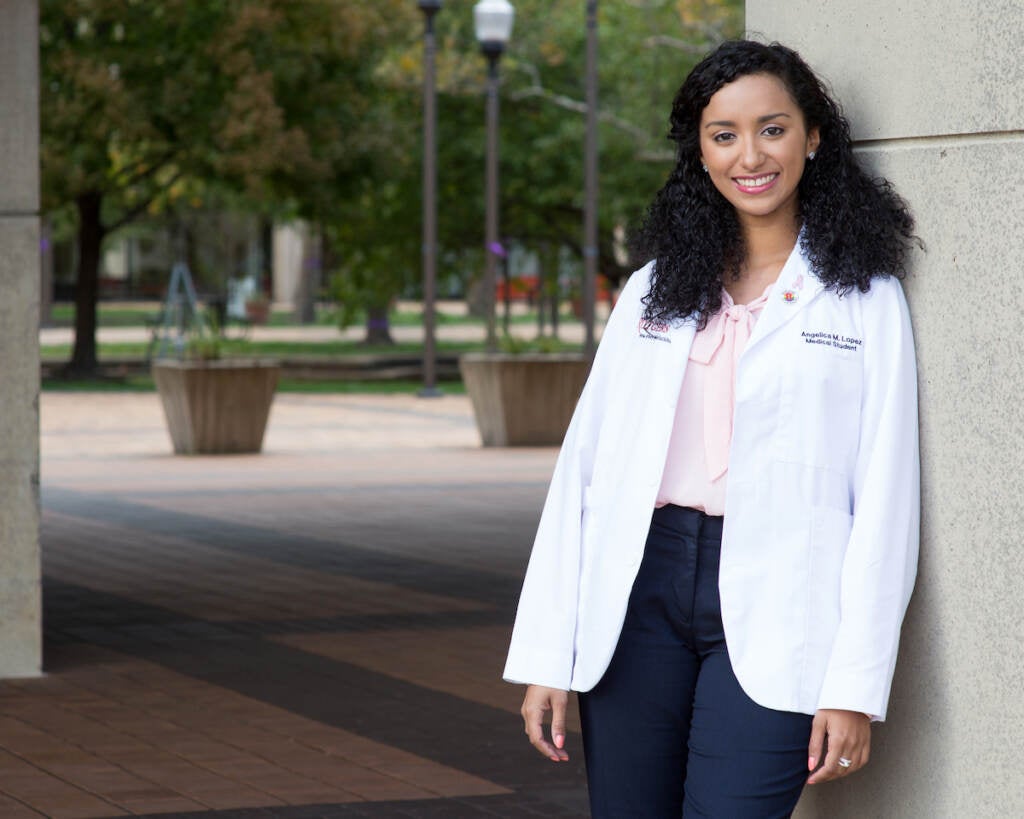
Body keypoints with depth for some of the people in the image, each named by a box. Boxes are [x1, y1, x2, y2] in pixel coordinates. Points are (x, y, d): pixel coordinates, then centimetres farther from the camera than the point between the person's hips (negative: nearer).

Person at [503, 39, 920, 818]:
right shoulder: (654, 291, 13)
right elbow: (582, 469, 10)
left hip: (770, 610, -3)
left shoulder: (863, 300, 4)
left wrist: (857, 686, -8)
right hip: (639, 593, 3)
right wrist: (547, 657, 4)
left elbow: (884, 500, -1)